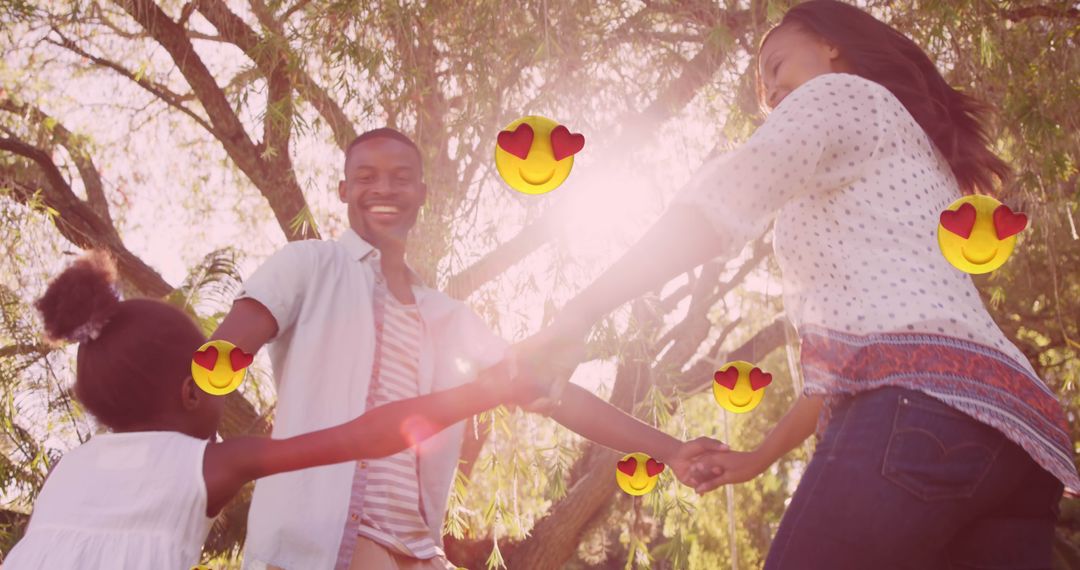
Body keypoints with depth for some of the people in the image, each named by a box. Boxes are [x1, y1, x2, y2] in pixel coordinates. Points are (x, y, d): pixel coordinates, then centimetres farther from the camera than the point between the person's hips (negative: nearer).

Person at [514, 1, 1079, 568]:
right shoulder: (916, 146, 38)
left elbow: (718, 205, -4)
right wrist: (763, 455, 36)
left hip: (923, 412, -9)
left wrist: (577, 314, 0)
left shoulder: (840, 95, 11)